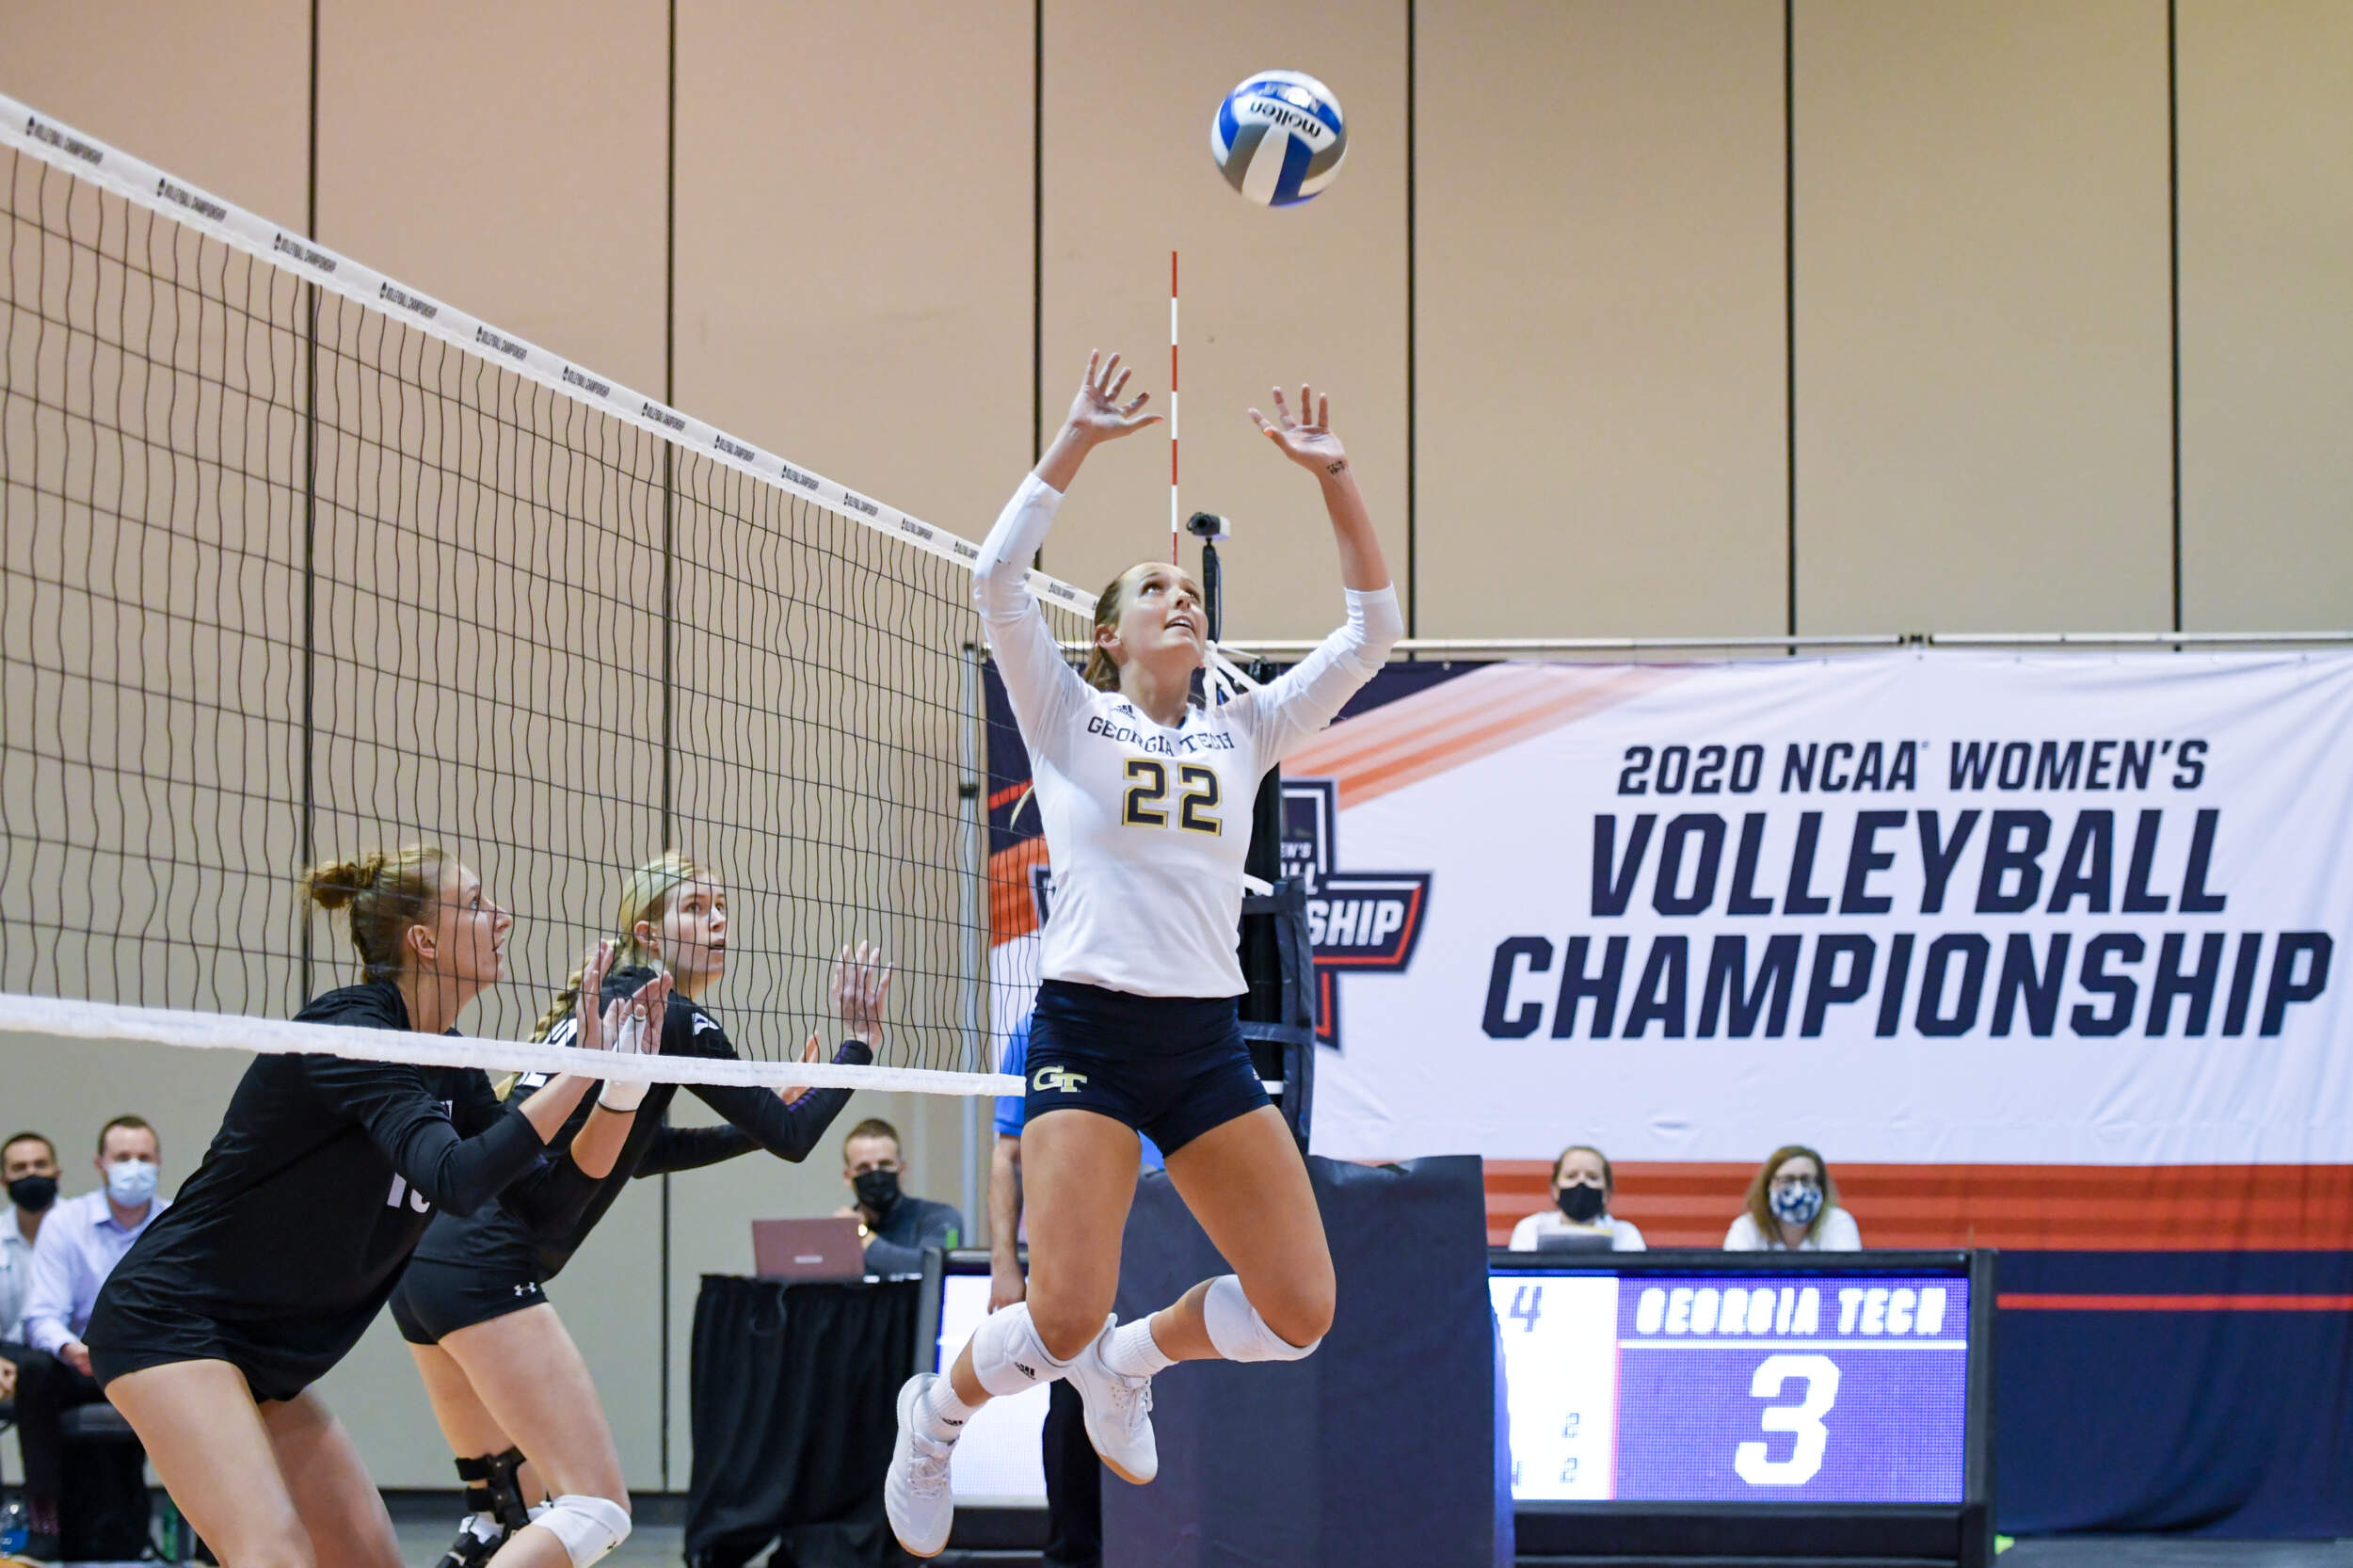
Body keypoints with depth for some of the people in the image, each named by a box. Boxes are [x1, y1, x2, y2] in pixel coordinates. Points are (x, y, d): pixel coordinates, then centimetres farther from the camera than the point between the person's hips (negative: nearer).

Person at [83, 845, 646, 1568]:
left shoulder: (448, 1065, 7)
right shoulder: (346, 1031, -19)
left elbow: (555, 1196, 8)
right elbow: (454, 1177, -31)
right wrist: (578, 1075, -31)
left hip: (268, 1362, 10)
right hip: (171, 1325, -10)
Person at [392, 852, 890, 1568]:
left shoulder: (604, 1004, 21)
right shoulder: (671, 1018, -5)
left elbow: (636, 1148, 35)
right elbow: (792, 1138, 0)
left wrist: (760, 1125, 32)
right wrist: (859, 1041, 12)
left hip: (425, 1260, 10)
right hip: (486, 1270, -10)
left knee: (507, 1507, 18)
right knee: (596, 1508, -10)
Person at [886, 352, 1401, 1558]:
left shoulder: (1244, 732, 14)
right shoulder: (1069, 717, 6)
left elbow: (1371, 631, 9)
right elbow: (997, 578, -8)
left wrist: (1334, 481, 0)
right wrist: (1078, 442, -10)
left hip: (1207, 1047, 4)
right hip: (1088, 1033, -4)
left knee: (1300, 1312, -3)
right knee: (1063, 1317, -15)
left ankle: (1129, 1362, 26)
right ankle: (933, 1415, 17)